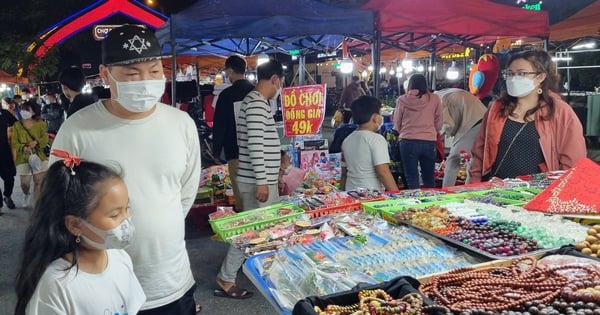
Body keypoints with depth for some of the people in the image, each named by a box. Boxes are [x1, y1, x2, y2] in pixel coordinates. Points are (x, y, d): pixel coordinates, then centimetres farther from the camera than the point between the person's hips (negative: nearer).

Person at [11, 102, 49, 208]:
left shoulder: (40, 123, 4)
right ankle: (27, 195, 38)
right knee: (25, 183, 4)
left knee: (39, 181, -3)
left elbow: (45, 138, -4)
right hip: (23, 158, 1)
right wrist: (23, 148, -20)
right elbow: (14, 142, 0)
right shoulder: (16, 125, 6)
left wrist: (36, 142, -23)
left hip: (39, 156, -1)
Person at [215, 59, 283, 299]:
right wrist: (261, 181, -24)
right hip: (257, 181, -10)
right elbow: (255, 144, -25)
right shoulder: (256, 103, -18)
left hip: (265, 179, 10)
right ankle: (225, 280, 10)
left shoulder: (257, 102, 15)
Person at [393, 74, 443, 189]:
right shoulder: (434, 99, 1)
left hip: (408, 142, -2)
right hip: (429, 141, 2)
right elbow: (439, 123, 8)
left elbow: (396, 124, 6)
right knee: (429, 178, 16)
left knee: (412, 179, 6)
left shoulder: (402, 100, -2)